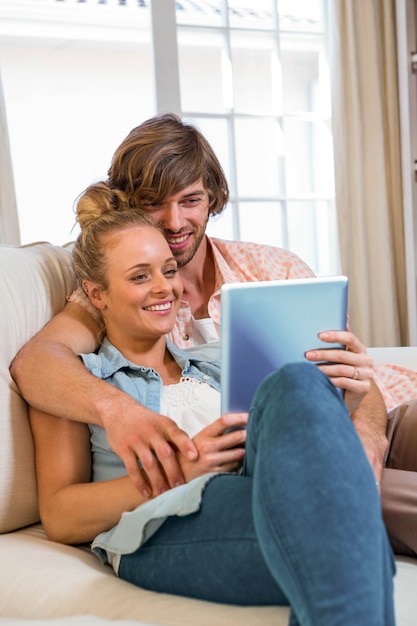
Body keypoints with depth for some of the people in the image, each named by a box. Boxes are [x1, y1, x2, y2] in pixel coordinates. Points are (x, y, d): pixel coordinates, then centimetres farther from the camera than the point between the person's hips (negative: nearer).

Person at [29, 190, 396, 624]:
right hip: (159, 537, -5)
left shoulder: (213, 365, 33)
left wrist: (340, 406, 0)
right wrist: (175, 471, -9)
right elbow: (59, 518, 7)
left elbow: (296, 451, 23)